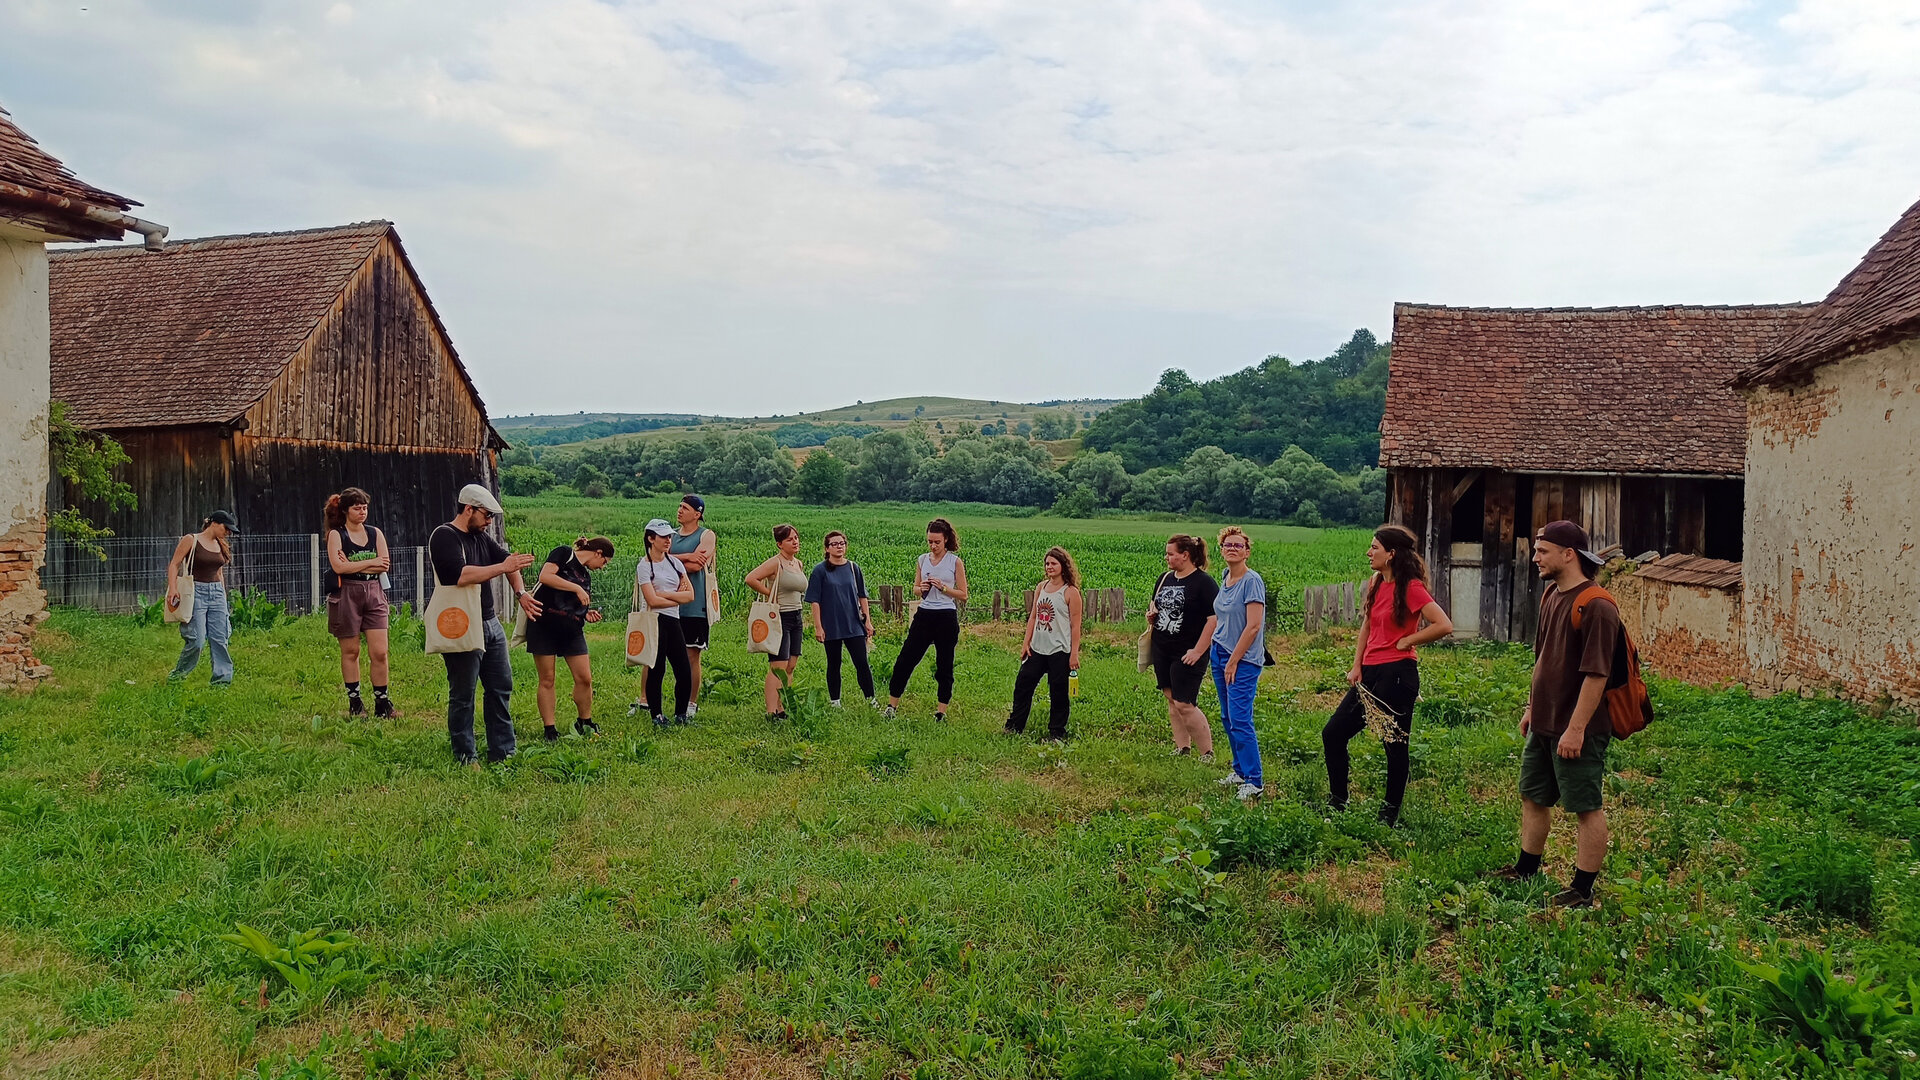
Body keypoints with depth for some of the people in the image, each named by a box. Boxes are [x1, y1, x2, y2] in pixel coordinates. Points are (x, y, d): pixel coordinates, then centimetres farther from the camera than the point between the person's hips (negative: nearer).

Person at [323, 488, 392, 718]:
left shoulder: (375, 533, 10)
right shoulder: (336, 535, 0)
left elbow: (385, 565, -1)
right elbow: (338, 566, -14)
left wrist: (353, 566, -10)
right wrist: (371, 562, -9)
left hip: (374, 594, 3)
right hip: (346, 594, -2)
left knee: (379, 652, -4)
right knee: (350, 651, 5)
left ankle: (382, 702, 3)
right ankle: (354, 702, 15)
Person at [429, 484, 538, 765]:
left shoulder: (481, 537, 15)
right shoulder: (443, 537, -12)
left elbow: (507, 559, 14)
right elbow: (461, 575, -25)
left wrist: (520, 592, -2)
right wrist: (503, 567, -20)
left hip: (490, 624, 9)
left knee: (502, 687, 9)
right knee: (462, 696, 1)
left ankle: (502, 752, 17)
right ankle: (464, 758, 10)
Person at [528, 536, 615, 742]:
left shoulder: (586, 575, 19)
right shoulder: (564, 553, -3)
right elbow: (545, 576, -19)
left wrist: (588, 614, 2)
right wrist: (577, 588, -16)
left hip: (572, 630, 7)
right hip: (544, 625, -7)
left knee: (585, 678, 1)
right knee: (547, 680, 0)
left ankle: (584, 722, 19)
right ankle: (549, 729, 7)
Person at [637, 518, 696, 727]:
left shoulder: (675, 562, 15)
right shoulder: (644, 566, -2)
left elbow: (690, 595, 7)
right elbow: (652, 600, -13)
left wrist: (664, 594, -5)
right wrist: (677, 597, -2)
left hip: (673, 621, 6)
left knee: (685, 672, 1)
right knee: (656, 670, -2)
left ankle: (681, 714, 14)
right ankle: (656, 715, 11)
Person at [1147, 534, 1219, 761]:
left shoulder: (1203, 583, -13)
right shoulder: (1165, 578, 10)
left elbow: (1215, 619, -18)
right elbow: (1154, 603, 27)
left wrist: (1198, 651, -20)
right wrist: (1151, 615, 3)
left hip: (1187, 654, -7)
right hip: (1161, 649, 8)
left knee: (1184, 705, -9)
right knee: (1171, 700, 12)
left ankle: (1208, 754, 3)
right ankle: (1182, 748, 23)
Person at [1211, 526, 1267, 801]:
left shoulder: (1252, 581, -14)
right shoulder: (1225, 578, 10)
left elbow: (1253, 626, -18)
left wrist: (1234, 662, -16)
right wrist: (1220, 657, 15)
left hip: (1243, 659, -8)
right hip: (1220, 653, 8)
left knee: (1240, 720, -10)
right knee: (1228, 718, 13)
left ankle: (1253, 781, -4)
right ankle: (1240, 771, 25)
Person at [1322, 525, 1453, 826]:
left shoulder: (1410, 587, -13)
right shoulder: (1376, 585, 11)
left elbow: (1444, 625, -21)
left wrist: (1406, 642, -11)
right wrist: (1356, 666, 8)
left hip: (1397, 674, -9)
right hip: (1370, 674, 9)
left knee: (1395, 744, 2)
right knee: (1333, 733, 8)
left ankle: (1390, 813, 15)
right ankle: (1337, 802, 20)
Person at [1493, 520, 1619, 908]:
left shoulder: (1596, 606, -20)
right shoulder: (1551, 595, 8)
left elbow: (1596, 674, -23)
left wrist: (1576, 729, -23)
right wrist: (1531, 707, 20)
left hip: (1578, 730, -9)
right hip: (1543, 723, 9)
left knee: (1586, 808, 4)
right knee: (1533, 797, 18)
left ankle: (1583, 890, 13)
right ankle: (1525, 871, 33)